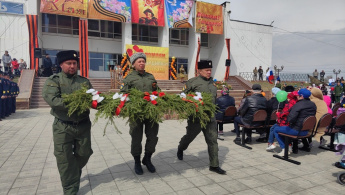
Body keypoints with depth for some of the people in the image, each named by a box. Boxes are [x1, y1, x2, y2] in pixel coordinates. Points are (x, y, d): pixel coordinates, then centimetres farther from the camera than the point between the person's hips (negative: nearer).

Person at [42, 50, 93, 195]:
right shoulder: (53, 81, -2)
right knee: (64, 159, 2)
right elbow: (52, 99, -17)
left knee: (84, 154, 14)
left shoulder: (84, 81, 9)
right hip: (63, 127, -3)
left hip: (83, 125, 3)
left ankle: (74, 173, 45)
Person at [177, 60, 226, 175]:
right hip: (196, 117, -5)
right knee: (190, 136, 14)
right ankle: (180, 149, 46)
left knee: (213, 140, 3)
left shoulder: (212, 82, 13)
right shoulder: (192, 82, -7)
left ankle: (214, 165, 14)